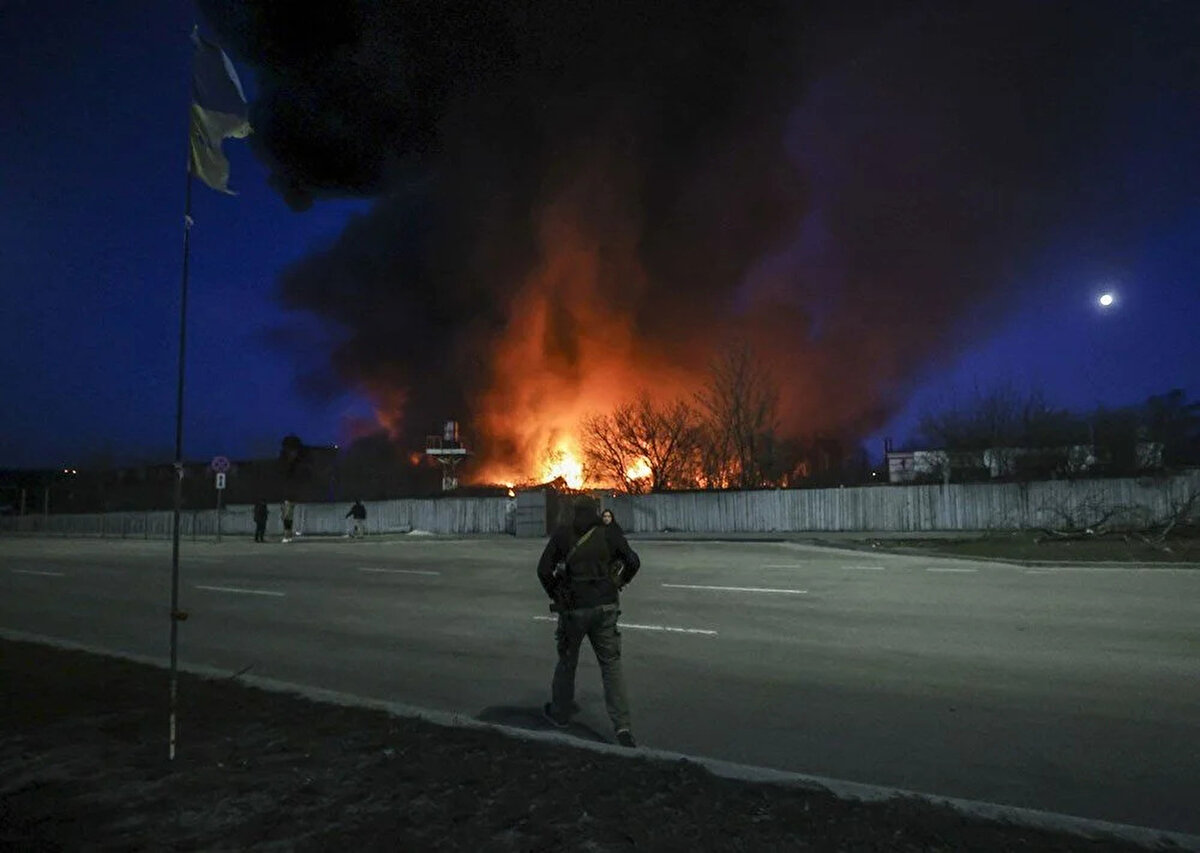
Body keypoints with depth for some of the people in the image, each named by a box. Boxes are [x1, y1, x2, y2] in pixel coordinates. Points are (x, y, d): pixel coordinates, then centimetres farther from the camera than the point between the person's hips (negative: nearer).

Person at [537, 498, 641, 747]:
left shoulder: (562, 534, 3)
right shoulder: (609, 534, 4)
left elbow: (543, 570, -2)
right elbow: (633, 562, 1)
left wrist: (556, 596, 12)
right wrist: (619, 583, 17)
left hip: (574, 608, -1)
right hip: (606, 606, 1)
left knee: (567, 661, 18)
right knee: (611, 664, 6)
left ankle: (560, 712, 34)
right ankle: (622, 726, -1)